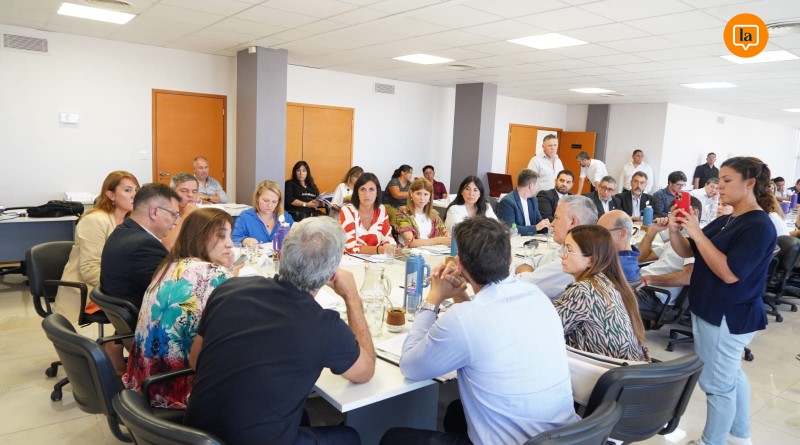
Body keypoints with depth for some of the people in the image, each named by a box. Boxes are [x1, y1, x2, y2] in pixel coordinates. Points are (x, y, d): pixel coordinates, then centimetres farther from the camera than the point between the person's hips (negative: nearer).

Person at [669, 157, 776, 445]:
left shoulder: (759, 226, -18)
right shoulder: (724, 222, 7)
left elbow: (729, 273, -26)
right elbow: (687, 252, 10)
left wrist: (698, 233, -27)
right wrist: (675, 231, -10)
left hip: (729, 317, -9)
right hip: (712, 311, 9)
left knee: (716, 382, 3)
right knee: (730, 375, 22)